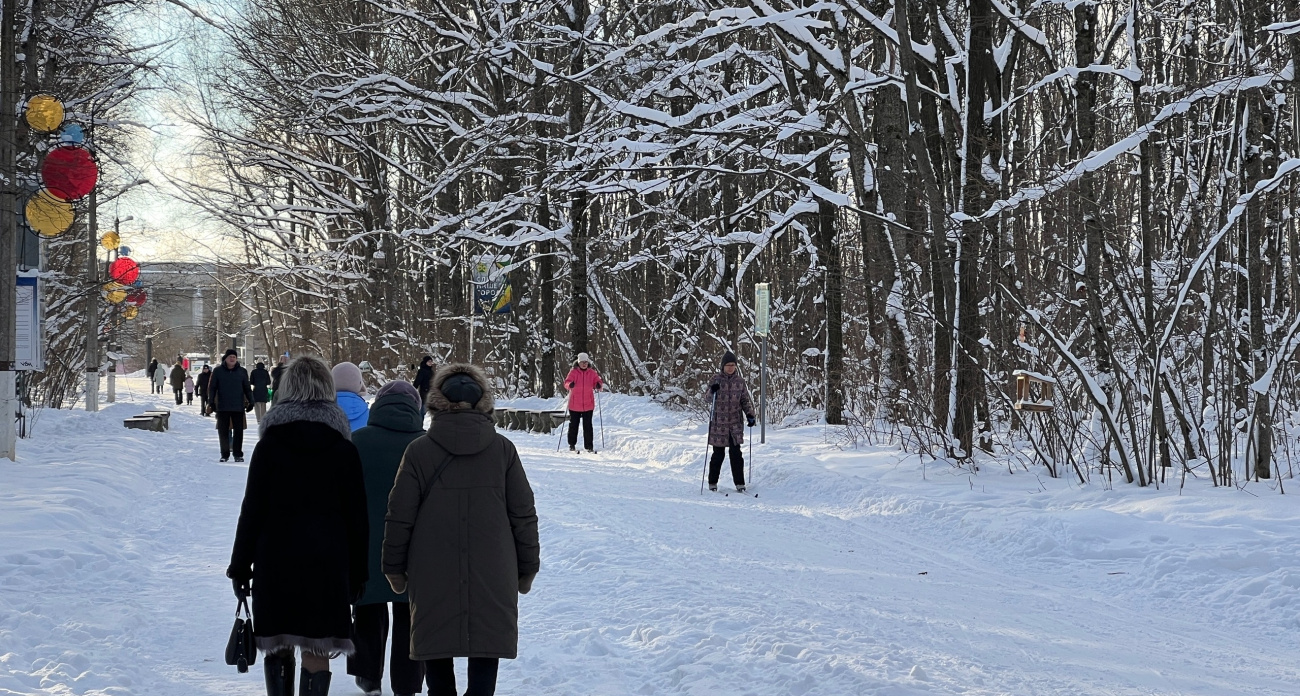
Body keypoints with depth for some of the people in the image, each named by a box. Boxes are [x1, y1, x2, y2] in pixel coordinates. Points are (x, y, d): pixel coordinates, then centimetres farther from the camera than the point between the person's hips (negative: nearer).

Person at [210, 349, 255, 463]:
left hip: (238, 407, 1)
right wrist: (212, 402, -3)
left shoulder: (242, 371, 5)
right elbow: (212, 388, 4)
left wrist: (251, 402, 5)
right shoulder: (218, 371, 2)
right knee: (223, 432, 4)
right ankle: (224, 454, 11)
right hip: (222, 407, 0)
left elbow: (247, 388, 10)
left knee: (238, 431, 2)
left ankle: (238, 454, 9)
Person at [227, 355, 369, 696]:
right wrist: (358, 572, 11)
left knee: (277, 646, 13)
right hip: (328, 563, 0)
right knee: (316, 651, 1)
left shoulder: (270, 444, -3)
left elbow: (252, 511, -3)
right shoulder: (344, 449, 1)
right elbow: (357, 517, 3)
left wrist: (240, 565, 4)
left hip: (276, 561, 0)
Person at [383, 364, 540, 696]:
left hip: (433, 575, 0)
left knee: (437, 647, 13)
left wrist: (394, 568, 10)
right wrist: (527, 569, 13)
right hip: (492, 577, 0)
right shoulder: (502, 450, -1)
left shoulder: (419, 451, -5)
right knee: (486, 653, 5)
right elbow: (524, 515, 2)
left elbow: (399, 516, -2)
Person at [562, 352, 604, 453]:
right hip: (575, 405, -1)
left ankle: (589, 446, 2)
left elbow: (597, 382, 1)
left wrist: (599, 385, -23)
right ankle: (572, 444, 21)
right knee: (573, 424, 8)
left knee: (587, 426, 0)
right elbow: (566, 382, -9)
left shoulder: (592, 373, 4)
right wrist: (570, 384, -33)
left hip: (588, 404, 1)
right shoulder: (573, 372, -1)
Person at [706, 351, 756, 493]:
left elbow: (745, 400, 11)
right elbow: (710, 399, 0)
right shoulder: (716, 379, 0)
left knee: (736, 453, -4)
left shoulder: (740, 381, 6)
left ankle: (740, 483, 1)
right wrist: (713, 392, -22)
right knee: (718, 454, 2)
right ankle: (712, 483, 15)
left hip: (735, 422, 1)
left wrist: (750, 414, -4)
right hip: (719, 422, -1)